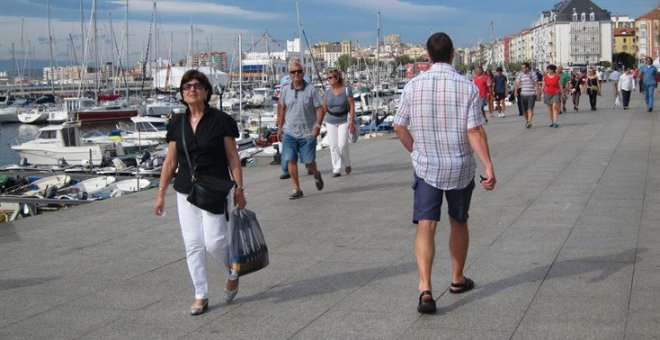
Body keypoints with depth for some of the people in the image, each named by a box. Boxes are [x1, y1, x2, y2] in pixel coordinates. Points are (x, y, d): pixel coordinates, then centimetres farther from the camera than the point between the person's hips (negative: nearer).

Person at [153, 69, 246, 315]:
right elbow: (171, 161, 10)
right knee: (193, 244, 3)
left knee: (214, 242, -9)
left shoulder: (220, 120, -5)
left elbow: (233, 158, -3)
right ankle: (201, 296, 15)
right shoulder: (177, 124, 6)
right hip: (185, 193, 4)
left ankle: (233, 274, 22)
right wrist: (161, 193, 9)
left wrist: (239, 188, -6)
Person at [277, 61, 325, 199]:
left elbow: (320, 109, -5)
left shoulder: (311, 90, -6)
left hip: (308, 133, -3)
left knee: (309, 161, 2)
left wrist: (318, 125, -17)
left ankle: (316, 175, 36)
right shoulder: (285, 90, 4)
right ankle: (297, 189, 7)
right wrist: (280, 127, 14)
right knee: (291, 160, -4)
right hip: (289, 132, 3)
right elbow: (281, 108, 15)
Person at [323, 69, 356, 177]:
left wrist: (351, 122, -13)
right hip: (331, 122, 3)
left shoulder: (346, 90, -6)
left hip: (343, 121, -3)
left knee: (342, 144, -13)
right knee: (333, 146, -2)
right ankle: (336, 169, 3)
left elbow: (352, 107, -7)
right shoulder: (328, 91, 4)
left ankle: (346, 164, 12)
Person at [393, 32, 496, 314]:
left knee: (425, 226, -3)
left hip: (425, 167, 0)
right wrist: (488, 166, -13)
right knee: (459, 223, 19)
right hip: (460, 169, 0)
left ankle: (425, 289, -19)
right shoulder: (468, 87, -9)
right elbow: (475, 131, -15)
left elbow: (399, 127, 1)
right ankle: (457, 280, 33)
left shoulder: (413, 86, -4)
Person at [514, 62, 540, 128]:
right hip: (523, 94, 3)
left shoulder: (532, 74, 0)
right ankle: (526, 121, 27)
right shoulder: (520, 75, 7)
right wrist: (515, 91, -10)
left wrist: (537, 93, -4)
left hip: (531, 94, -3)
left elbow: (536, 84, 1)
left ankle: (529, 122, -22)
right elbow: (517, 83, 3)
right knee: (524, 110, 7)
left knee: (530, 108, -15)